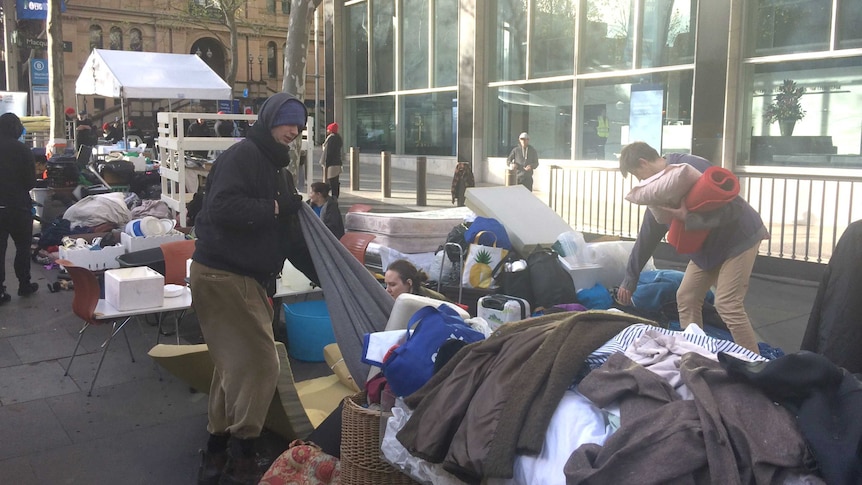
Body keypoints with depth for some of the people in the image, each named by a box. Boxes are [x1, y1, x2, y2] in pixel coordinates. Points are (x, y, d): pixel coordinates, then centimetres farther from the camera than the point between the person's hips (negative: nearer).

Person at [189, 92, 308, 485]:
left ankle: (217, 453, 28)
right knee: (260, 363, -9)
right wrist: (275, 208, -21)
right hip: (221, 275, -10)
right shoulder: (241, 156, -13)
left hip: (246, 277, 10)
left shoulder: (274, 167, 18)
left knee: (235, 365, 16)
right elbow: (221, 208, -28)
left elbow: (284, 227, 20)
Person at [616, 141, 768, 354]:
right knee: (686, 297, 7)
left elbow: (732, 207, -30)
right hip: (709, 243, 9)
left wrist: (689, 218, -40)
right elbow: (647, 237, 6)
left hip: (740, 236, -8)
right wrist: (629, 280, 8)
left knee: (727, 305, -13)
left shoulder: (692, 168, -26)